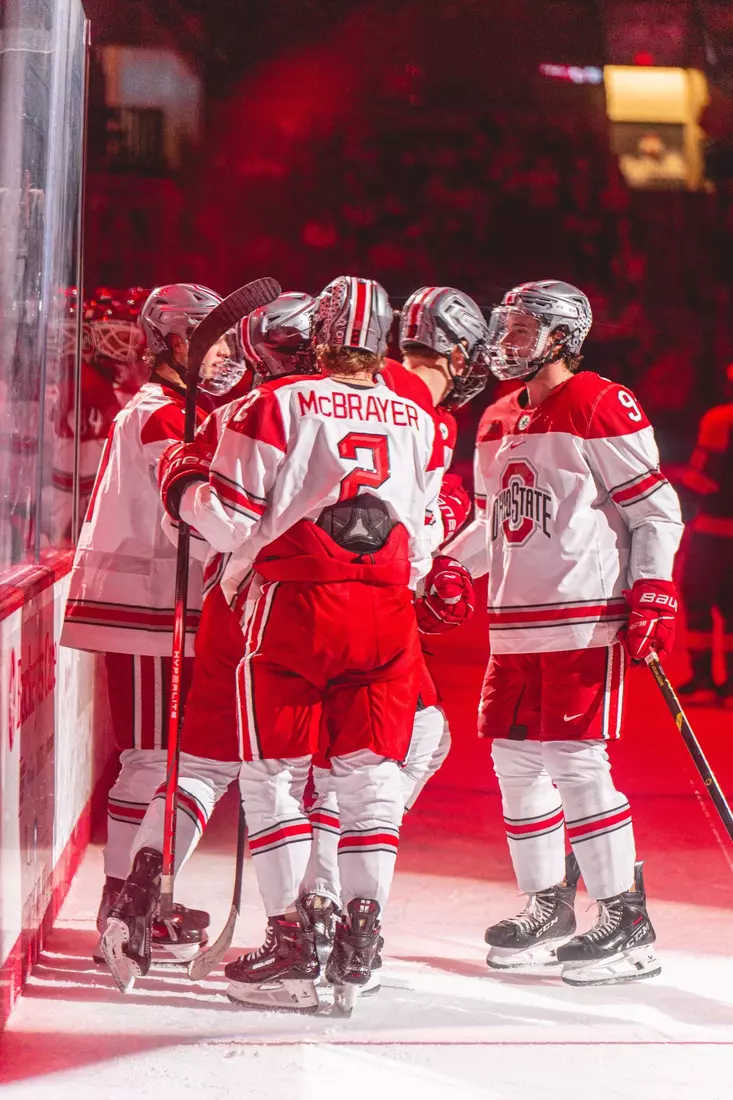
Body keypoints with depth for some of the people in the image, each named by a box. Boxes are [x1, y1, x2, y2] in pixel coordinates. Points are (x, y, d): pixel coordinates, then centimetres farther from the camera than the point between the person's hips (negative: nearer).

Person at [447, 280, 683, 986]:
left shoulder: (602, 408, -8)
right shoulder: (497, 423, 16)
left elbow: (656, 510, -8)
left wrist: (652, 594, -14)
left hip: (585, 619, -8)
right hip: (515, 623, 8)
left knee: (577, 762, -11)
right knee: (514, 757, 8)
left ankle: (626, 922, -3)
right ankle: (548, 908, 21)